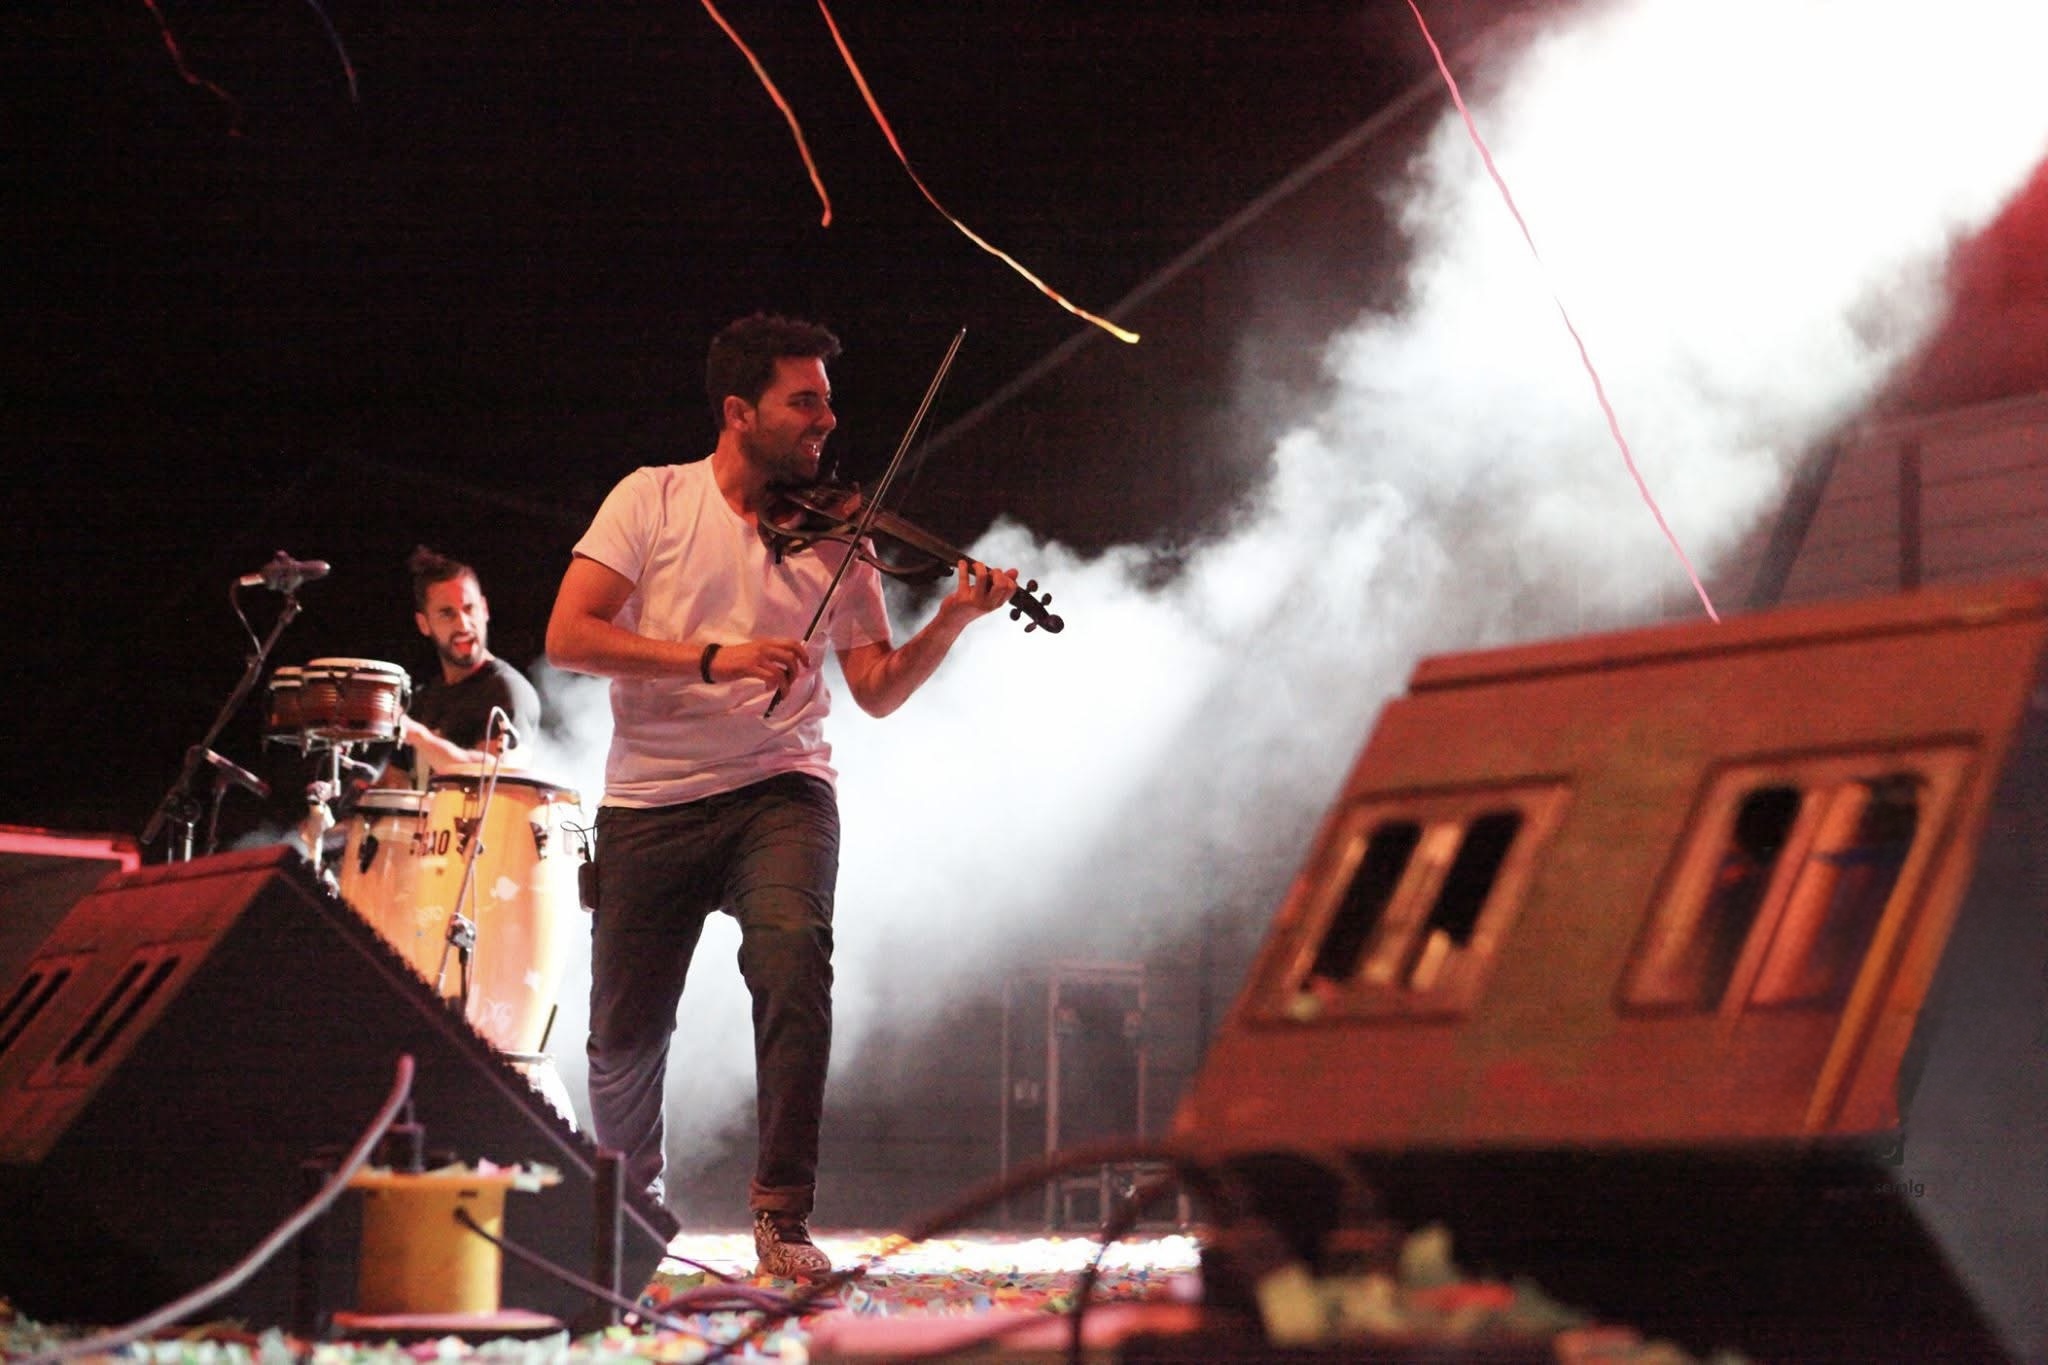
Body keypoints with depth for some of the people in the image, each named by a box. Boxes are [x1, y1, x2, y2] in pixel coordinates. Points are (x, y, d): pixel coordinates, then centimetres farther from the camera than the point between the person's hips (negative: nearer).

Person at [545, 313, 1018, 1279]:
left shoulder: (832, 532, 6)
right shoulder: (652, 500, 0)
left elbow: (878, 691, 3)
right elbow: (568, 637, -10)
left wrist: (951, 622, -14)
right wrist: (712, 659, -20)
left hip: (778, 790, 1)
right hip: (651, 800, 0)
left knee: (793, 956, -28)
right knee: (624, 1032, 2)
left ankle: (783, 1213, -18)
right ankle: (631, 1185, 35)